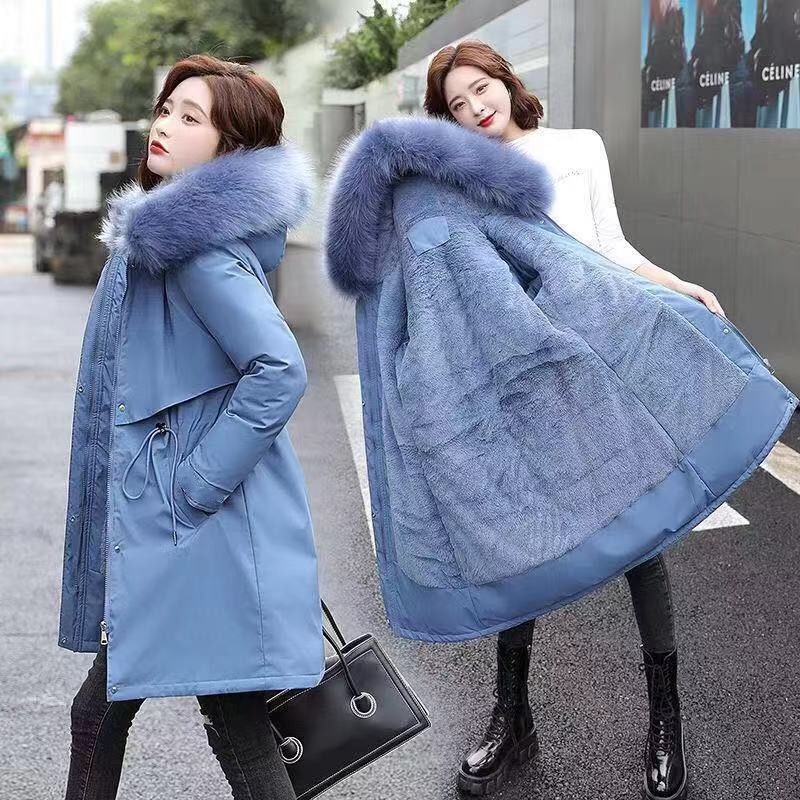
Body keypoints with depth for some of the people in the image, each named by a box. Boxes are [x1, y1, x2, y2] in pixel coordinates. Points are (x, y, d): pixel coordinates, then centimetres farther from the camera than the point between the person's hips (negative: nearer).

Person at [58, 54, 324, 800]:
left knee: (236, 726, 0)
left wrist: (197, 482, -20)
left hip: (203, 532, -10)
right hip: (157, 515, 10)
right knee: (100, 710, 20)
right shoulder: (161, 228, 14)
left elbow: (279, 370, -27)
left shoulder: (195, 239, -17)